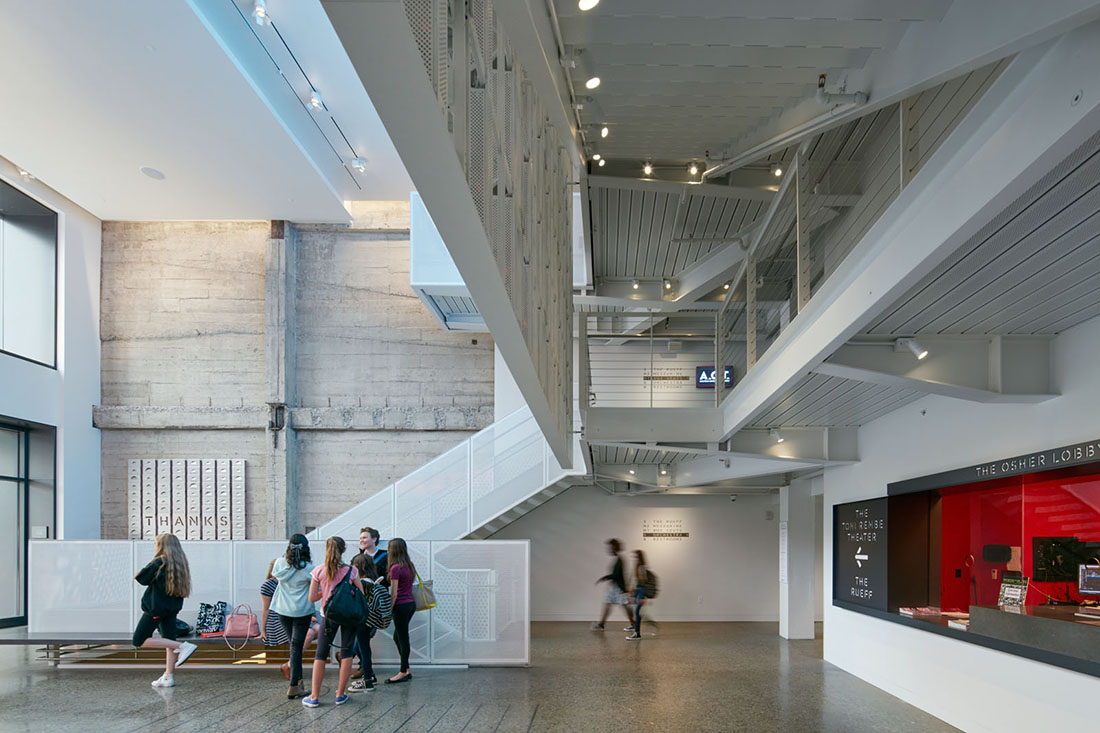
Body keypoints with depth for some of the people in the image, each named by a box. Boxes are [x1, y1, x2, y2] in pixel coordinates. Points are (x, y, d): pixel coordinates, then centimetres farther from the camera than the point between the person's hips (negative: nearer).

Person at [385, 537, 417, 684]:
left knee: (402, 639, 0)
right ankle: (406, 669, 20)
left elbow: (394, 594, -15)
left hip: (401, 605, -8)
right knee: (398, 636, 18)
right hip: (411, 603, 8)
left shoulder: (395, 568, -15)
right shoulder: (410, 565, 8)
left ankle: (403, 673, 8)